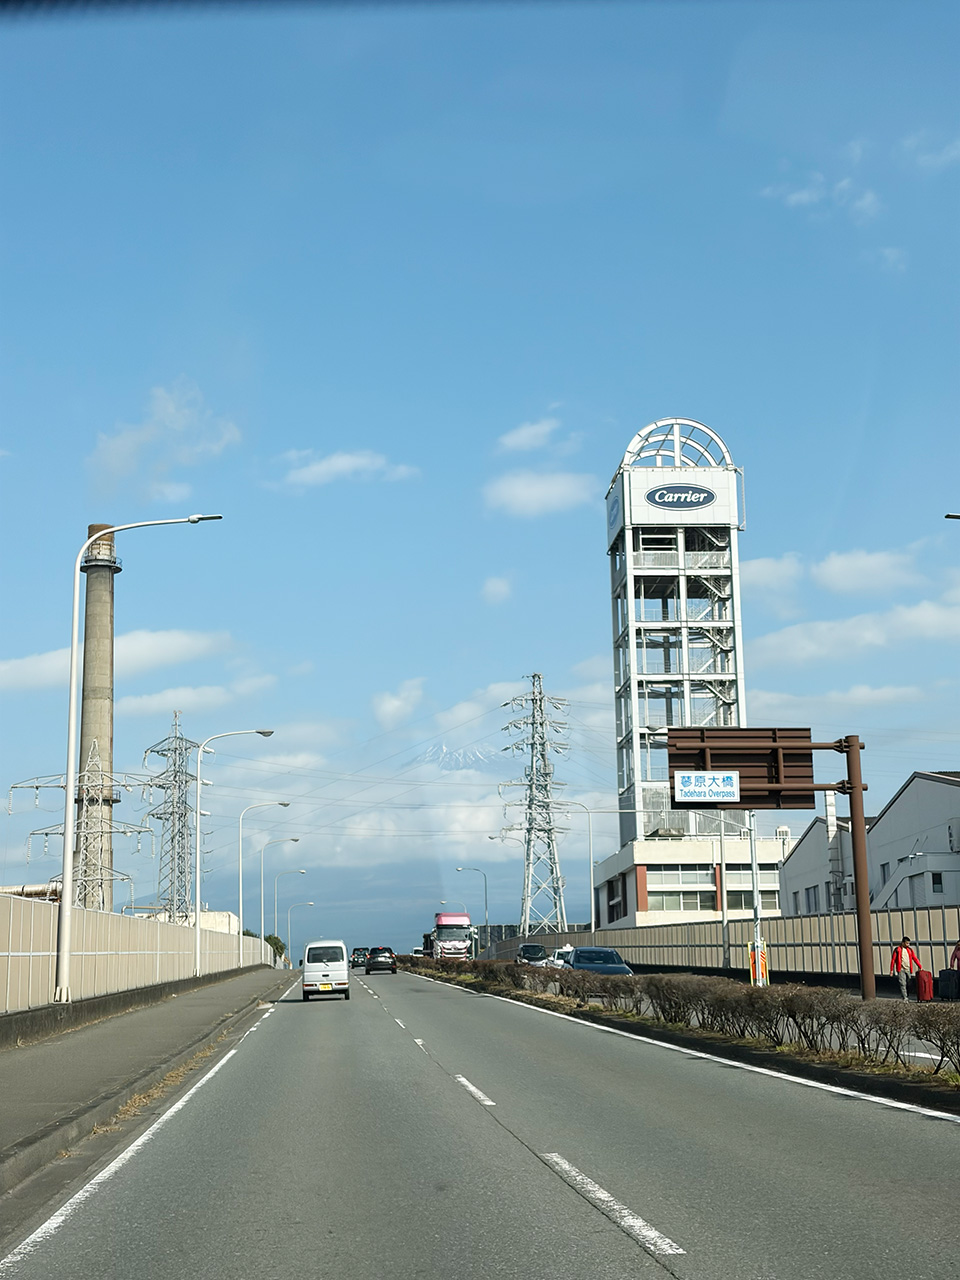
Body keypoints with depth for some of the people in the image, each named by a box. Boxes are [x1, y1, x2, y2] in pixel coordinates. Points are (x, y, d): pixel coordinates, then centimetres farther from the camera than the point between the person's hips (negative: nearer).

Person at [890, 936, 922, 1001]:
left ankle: (906, 997, 12)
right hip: (901, 970, -5)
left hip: (908, 970, 5)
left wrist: (920, 967, 9)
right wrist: (891, 970, -3)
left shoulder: (910, 950, 12)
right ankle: (905, 998, -18)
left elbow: (915, 958, 15)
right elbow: (893, 959, 0)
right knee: (903, 984, -13)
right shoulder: (897, 950, -1)